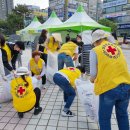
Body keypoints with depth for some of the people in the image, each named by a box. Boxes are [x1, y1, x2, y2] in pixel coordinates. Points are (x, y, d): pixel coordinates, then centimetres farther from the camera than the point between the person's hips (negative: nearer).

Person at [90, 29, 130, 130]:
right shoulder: (118, 48, 12)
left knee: (104, 118, 15)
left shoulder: (95, 51, -2)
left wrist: (92, 80, 18)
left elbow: (93, 74, -3)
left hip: (108, 88, -5)